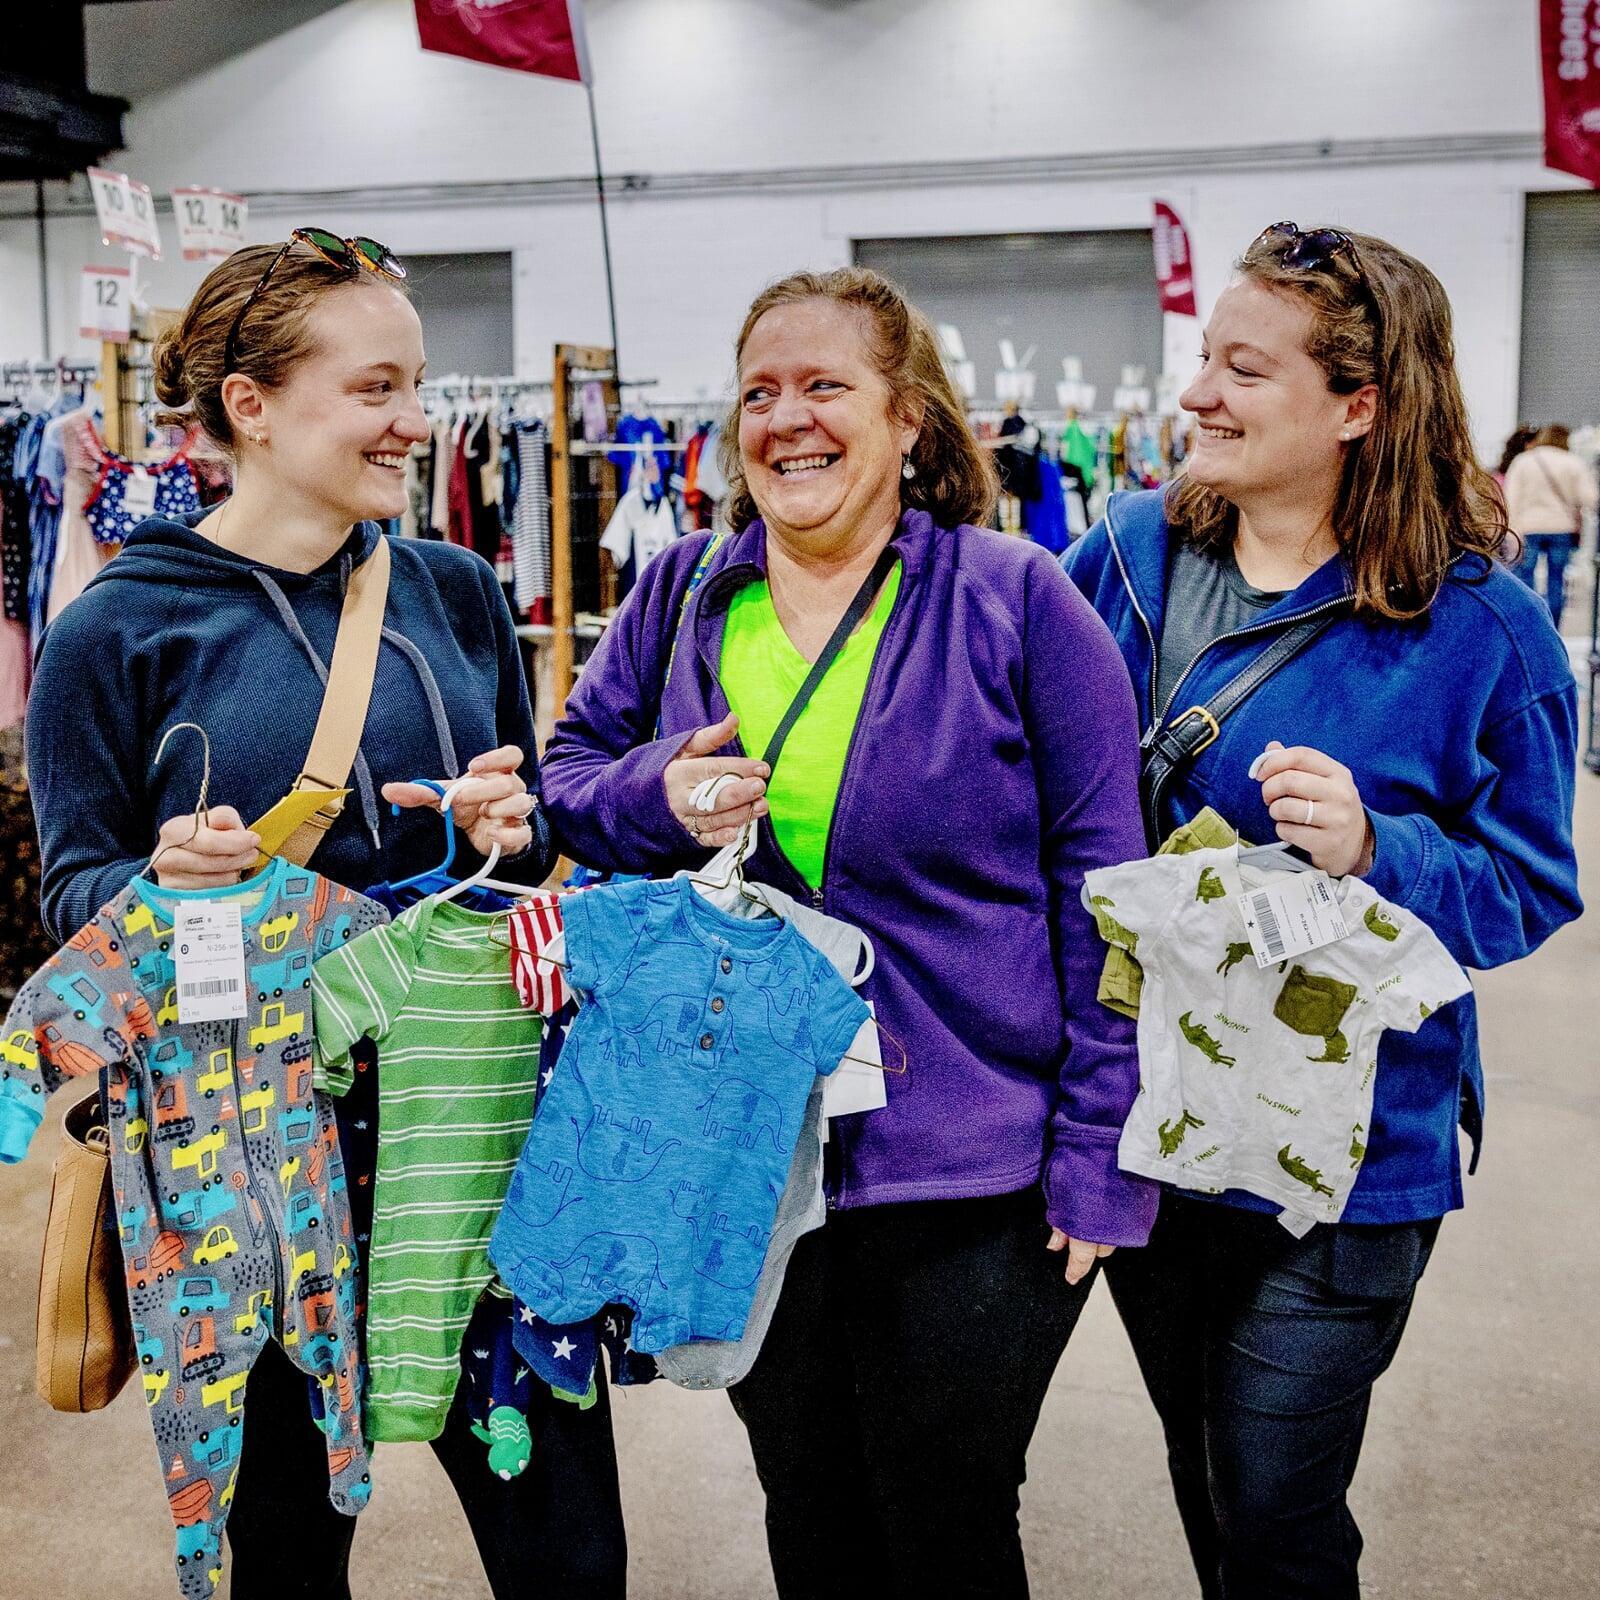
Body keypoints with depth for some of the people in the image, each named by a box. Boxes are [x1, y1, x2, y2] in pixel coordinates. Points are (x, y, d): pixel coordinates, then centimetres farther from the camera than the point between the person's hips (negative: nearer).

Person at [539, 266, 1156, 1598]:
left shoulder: (1019, 603, -8)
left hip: (970, 1174, -3)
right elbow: (565, 773, 12)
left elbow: (1105, 892, -7)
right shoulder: (680, 598, 3)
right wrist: (650, 798, -12)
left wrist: (1098, 1152, -10)